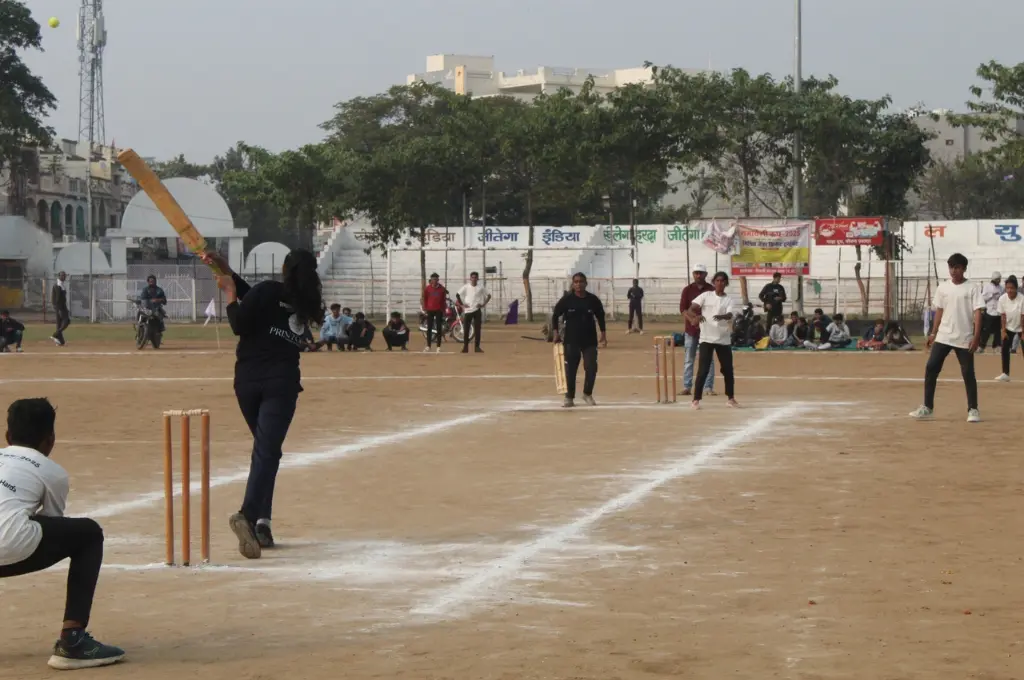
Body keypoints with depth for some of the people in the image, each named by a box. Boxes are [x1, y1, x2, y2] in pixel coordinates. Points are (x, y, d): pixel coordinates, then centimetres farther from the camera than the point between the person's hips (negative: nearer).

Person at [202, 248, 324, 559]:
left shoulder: (269, 291, -3)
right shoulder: (306, 304, 10)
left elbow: (239, 324, -10)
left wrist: (230, 291, 3)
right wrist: (229, 273, 13)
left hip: (247, 379, 0)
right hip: (282, 382, 0)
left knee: (265, 447, 16)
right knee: (267, 450, -10)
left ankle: (261, 521, 12)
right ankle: (248, 514, -33)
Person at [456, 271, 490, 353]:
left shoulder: (481, 288, 2)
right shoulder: (466, 287, 1)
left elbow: (488, 295, 9)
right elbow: (457, 295, 6)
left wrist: (483, 304, -1)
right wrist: (462, 304, -2)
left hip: (477, 310, 0)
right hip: (468, 310, 0)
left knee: (477, 329, -1)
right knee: (466, 329, -1)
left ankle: (477, 347, 4)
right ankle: (465, 347, 5)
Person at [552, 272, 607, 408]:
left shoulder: (593, 300, -1)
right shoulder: (567, 299, -5)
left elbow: (600, 317, 11)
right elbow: (555, 315, 3)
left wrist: (603, 335, 9)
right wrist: (556, 333, -3)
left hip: (590, 340, 1)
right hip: (571, 340, -1)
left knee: (591, 368, -4)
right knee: (570, 370, 1)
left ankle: (587, 394, 16)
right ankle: (569, 397, 12)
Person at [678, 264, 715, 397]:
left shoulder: (712, 290, 3)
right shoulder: (687, 290, 4)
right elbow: (682, 308, -2)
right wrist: (691, 320, -19)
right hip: (691, 329, 1)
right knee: (688, 359, 3)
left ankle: (708, 387, 5)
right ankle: (686, 387, 7)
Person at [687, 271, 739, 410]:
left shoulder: (729, 300, 3)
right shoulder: (705, 296, 2)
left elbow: (729, 315, -16)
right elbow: (690, 309, -7)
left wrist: (721, 316, -40)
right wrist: (696, 316, -31)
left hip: (724, 339, 2)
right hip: (706, 338, -2)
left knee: (728, 369, 7)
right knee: (703, 370, -8)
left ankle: (731, 398, 23)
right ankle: (696, 399, -3)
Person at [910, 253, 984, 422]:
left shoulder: (972, 289, -5)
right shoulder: (942, 288, 6)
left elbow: (977, 313, -9)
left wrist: (976, 337, -17)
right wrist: (933, 333, 8)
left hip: (964, 339, -4)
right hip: (943, 337, 4)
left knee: (968, 373, -1)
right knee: (931, 368, -2)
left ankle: (973, 410, 10)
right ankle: (927, 408, 5)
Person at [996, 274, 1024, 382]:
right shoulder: (1002, 299, -18)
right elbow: (1003, 316, -9)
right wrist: (1003, 331, -9)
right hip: (1009, 327, 3)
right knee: (1005, 349, -6)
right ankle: (1005, 374, -1)